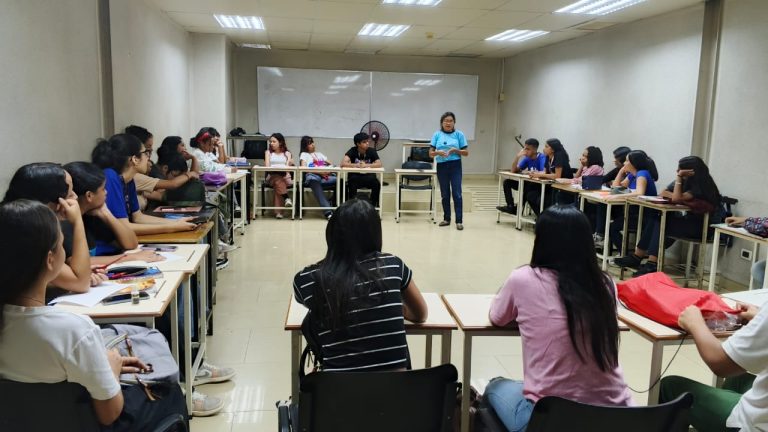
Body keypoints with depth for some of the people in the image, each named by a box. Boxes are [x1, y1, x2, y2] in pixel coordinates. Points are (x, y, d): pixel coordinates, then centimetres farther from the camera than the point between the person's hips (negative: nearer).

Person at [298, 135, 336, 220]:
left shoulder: (319, 154, 34)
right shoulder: (304, 154, 19)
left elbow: (331, 164, 26)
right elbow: (303, 167, 0)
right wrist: (319, 172, -11)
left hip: (325, 176, 5)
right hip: (312, 176, -4)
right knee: (314, 181, -43)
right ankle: (327, 211, -53)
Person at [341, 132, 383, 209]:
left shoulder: (372, 151, -6)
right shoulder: (352, 151, -11)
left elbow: (379, 164, -18)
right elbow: (343, 163, -24)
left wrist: (366, 165, -31)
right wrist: (357, 165, -33)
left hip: (368, 177, 2)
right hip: (355, 177, -1)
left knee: (377, 183, -28)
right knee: (352, 183, -34)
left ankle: (373, 206, -10)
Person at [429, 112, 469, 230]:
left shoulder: (459, 134, 2)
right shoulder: (437, 135, 4)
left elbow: (466, 153, 3)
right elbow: (431, 153, 3)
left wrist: (456, 150, -14)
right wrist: (438, 152, -17)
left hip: (455, 166, -2)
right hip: (441, 166, 2)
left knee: (457, 193, -6)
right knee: (445, 194, 9)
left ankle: (459, 221, -4)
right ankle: (446, 219, 20)